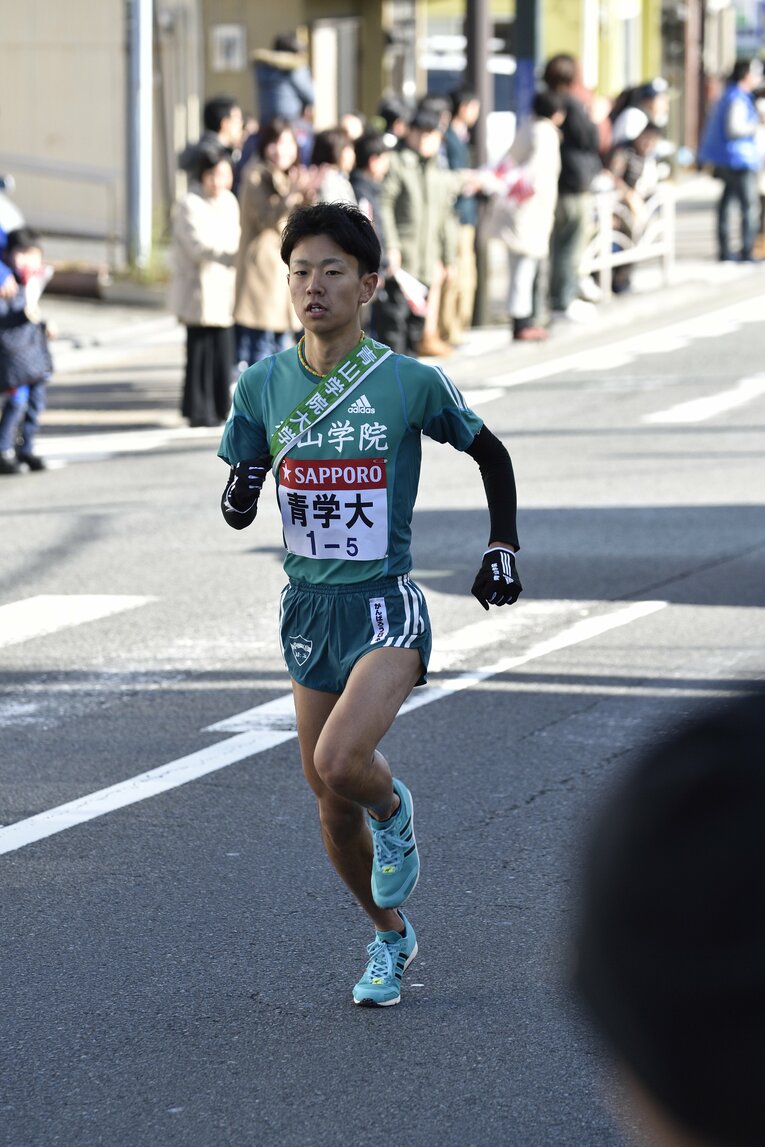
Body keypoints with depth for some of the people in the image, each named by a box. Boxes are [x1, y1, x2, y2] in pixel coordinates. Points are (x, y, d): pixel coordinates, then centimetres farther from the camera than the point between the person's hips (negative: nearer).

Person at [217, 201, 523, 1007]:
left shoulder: (410, 383, -9)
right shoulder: (263, 386, 0)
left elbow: (490, 453, 8)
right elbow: (238, 509, 8)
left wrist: (502, 549, 3)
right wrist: (241, 494, -15)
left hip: (383, 602, -4)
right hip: (308, 606, 4)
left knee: (339, 761, -27)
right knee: (328, 800, 10)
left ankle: (393, 813, 10)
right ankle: (390, 938, 33)